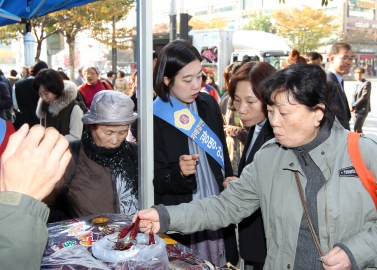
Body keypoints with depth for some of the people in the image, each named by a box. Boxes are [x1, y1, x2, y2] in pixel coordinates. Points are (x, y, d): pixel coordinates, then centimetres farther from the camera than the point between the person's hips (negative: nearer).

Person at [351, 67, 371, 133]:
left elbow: (364, 97, -16)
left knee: (357, 129, -16)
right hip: (356, 110, 8)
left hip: (362, 110, -8)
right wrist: (353, 107, -2)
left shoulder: (367, 83, -9)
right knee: (358, 129, 12)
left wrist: (354, 106, -15)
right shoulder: (357, 84, 16)